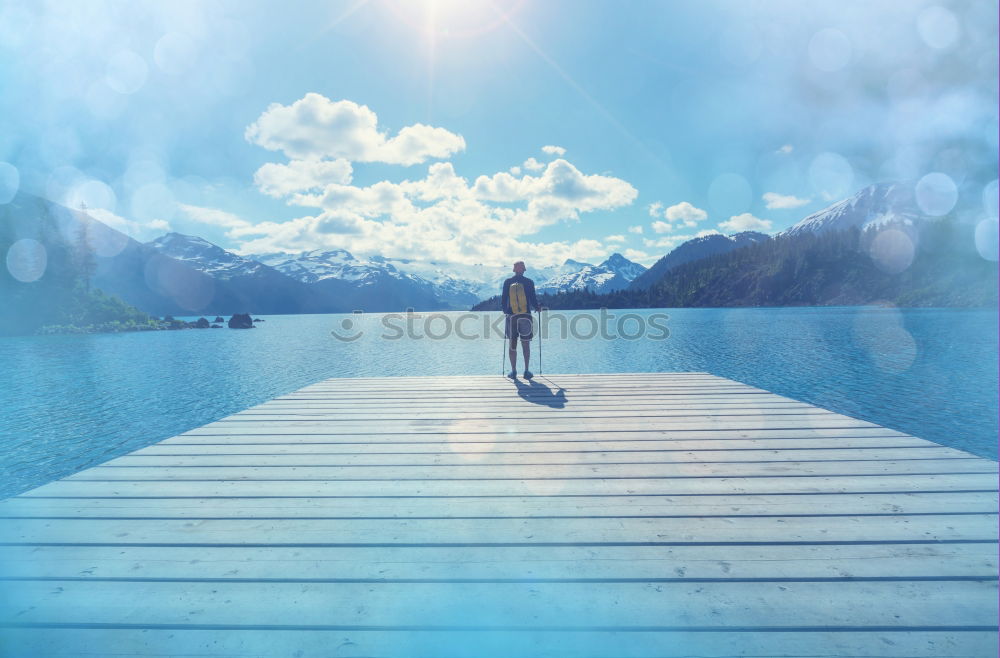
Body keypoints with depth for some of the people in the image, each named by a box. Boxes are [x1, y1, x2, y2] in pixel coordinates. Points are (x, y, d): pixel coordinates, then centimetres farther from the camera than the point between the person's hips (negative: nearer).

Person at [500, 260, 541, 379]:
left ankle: (513, 371, 8)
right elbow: (533, 299, -3)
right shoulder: (529, 282, -2)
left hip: (511, 316, 1)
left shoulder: (507, 282, 2)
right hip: (525, 316, -1)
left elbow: (503, 299, 3)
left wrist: (505, 310, 22)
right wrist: (537, 308, 17)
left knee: (512, 344, 7)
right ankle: (526, 371, 6)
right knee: (526, 344, 6)